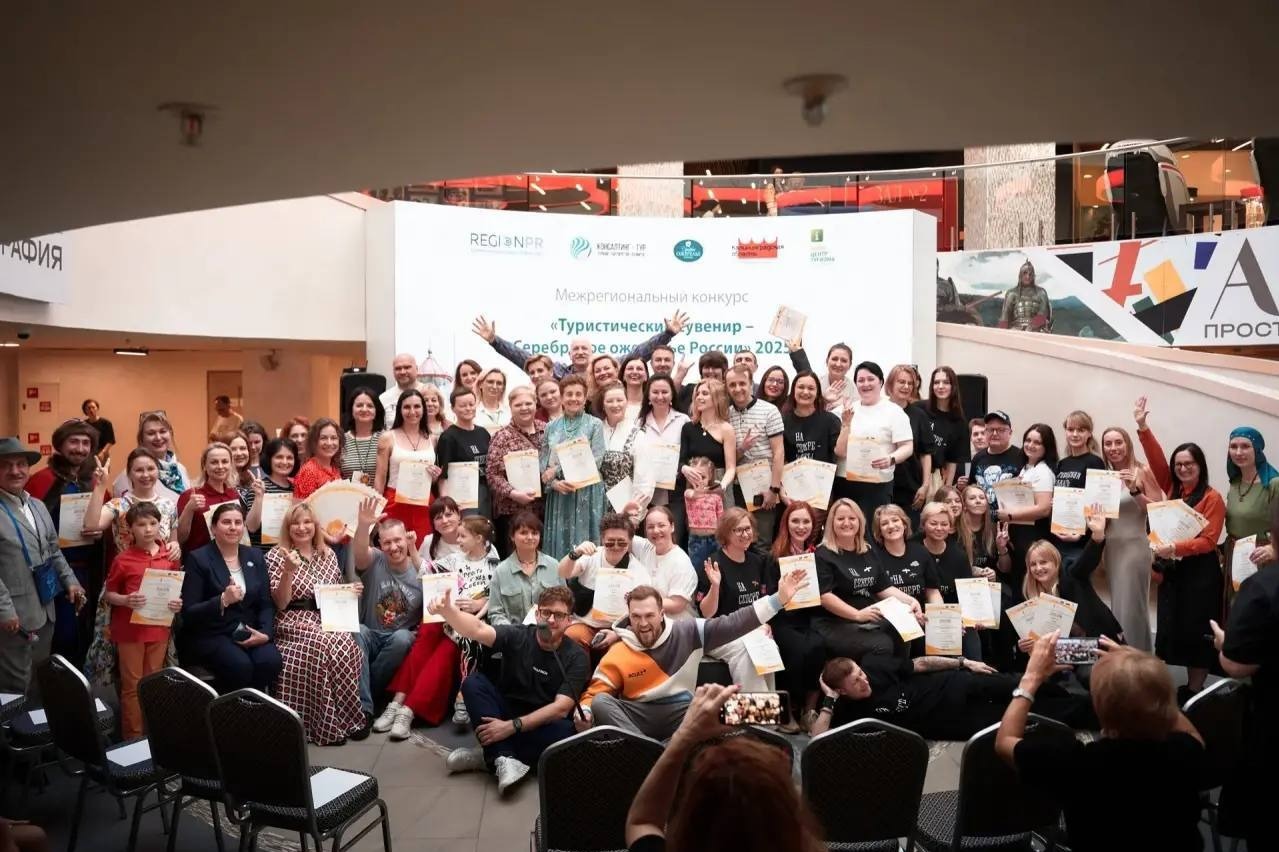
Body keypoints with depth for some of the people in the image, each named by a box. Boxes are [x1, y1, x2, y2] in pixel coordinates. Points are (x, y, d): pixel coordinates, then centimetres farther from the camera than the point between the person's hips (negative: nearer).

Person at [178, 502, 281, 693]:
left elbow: (266, 603, 9)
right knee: (240, 665, -31)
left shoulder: (255, 556, 11)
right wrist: (222, 600, -25)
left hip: (249, 633, 4)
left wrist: (266, 633, -10)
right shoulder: (198, 559, -4)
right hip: (209, 635, -4)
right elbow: (188, 613, -9)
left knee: (270, 661, -26)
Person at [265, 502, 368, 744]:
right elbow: (280, 604, -8)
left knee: (347, 645, -30)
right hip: (295, 624, -4)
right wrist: (288, 570, -21)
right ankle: (345, 720, -20)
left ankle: (333, 720, -17)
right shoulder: (276, 555, 0)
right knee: (333, 645, -34)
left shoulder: (328, 553, 13)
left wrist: (352, 591, 0)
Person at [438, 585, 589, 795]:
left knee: (564, 731, -34)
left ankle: (491, 756, -21)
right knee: (473, 682, -23)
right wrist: (447, 611, -46)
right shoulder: (517, 636, -8)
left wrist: (512, 726, -29)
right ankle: (504, 759, -34)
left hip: (542, 726, -1)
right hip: (504, 714, 2)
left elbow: (561, 708, -20)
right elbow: (478, 630, -26)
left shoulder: (576, 658, -11)